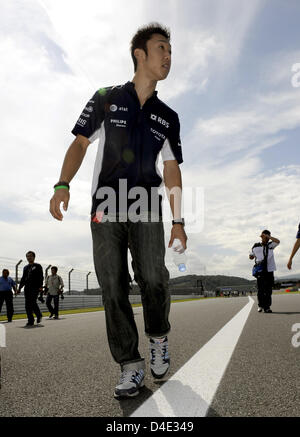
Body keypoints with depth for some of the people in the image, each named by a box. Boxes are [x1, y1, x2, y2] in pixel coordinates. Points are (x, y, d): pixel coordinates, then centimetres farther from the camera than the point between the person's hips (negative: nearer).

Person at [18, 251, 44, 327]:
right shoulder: (25, 268, 19)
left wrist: (40, 286, -15)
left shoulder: (38, 266, 5)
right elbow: (23, 278, 23)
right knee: (27, 305, 1)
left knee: (32, 302, -17)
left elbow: (41, 277, -3)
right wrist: (19, 288, 14)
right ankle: (30, 321, 11)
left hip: (35, 287, -5)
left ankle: (39, 315, 4)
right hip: (27, 288, 5)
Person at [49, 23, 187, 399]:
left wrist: (178, 221, 5)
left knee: (153, 278, -16)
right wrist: (62, 186, -10)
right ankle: (131, 366, 9)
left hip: (147, 210, 1)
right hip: (106, 208, 0)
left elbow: (171, 170, 12)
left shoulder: (167, 117, 15)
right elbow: (80, 143, 6)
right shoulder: (106, 98, 10)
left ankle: (158, 338, 14)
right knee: (113, 288, -3)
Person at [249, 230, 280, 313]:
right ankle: (261, 305, 13)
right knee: (260, 289, -3)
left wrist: (268, 236, -9)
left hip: (269, 270, 1)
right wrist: (252, 256, -1)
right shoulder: (256, 247, 9)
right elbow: (251, 256, 21)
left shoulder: (270, 245, 9)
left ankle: (267, 306, 6)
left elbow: (277, 241, -10)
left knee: (268, 289, -1)